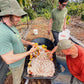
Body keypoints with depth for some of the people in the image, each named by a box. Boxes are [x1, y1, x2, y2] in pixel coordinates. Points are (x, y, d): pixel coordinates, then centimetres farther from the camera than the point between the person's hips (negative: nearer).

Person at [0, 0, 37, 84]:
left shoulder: (12, 27, -6)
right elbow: (9, 59, -36)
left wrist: (29, 43, -8)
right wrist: (29, 52, -28)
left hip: (21, 58, 8)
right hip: (16, 64, -8)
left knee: (20, 73, 33)